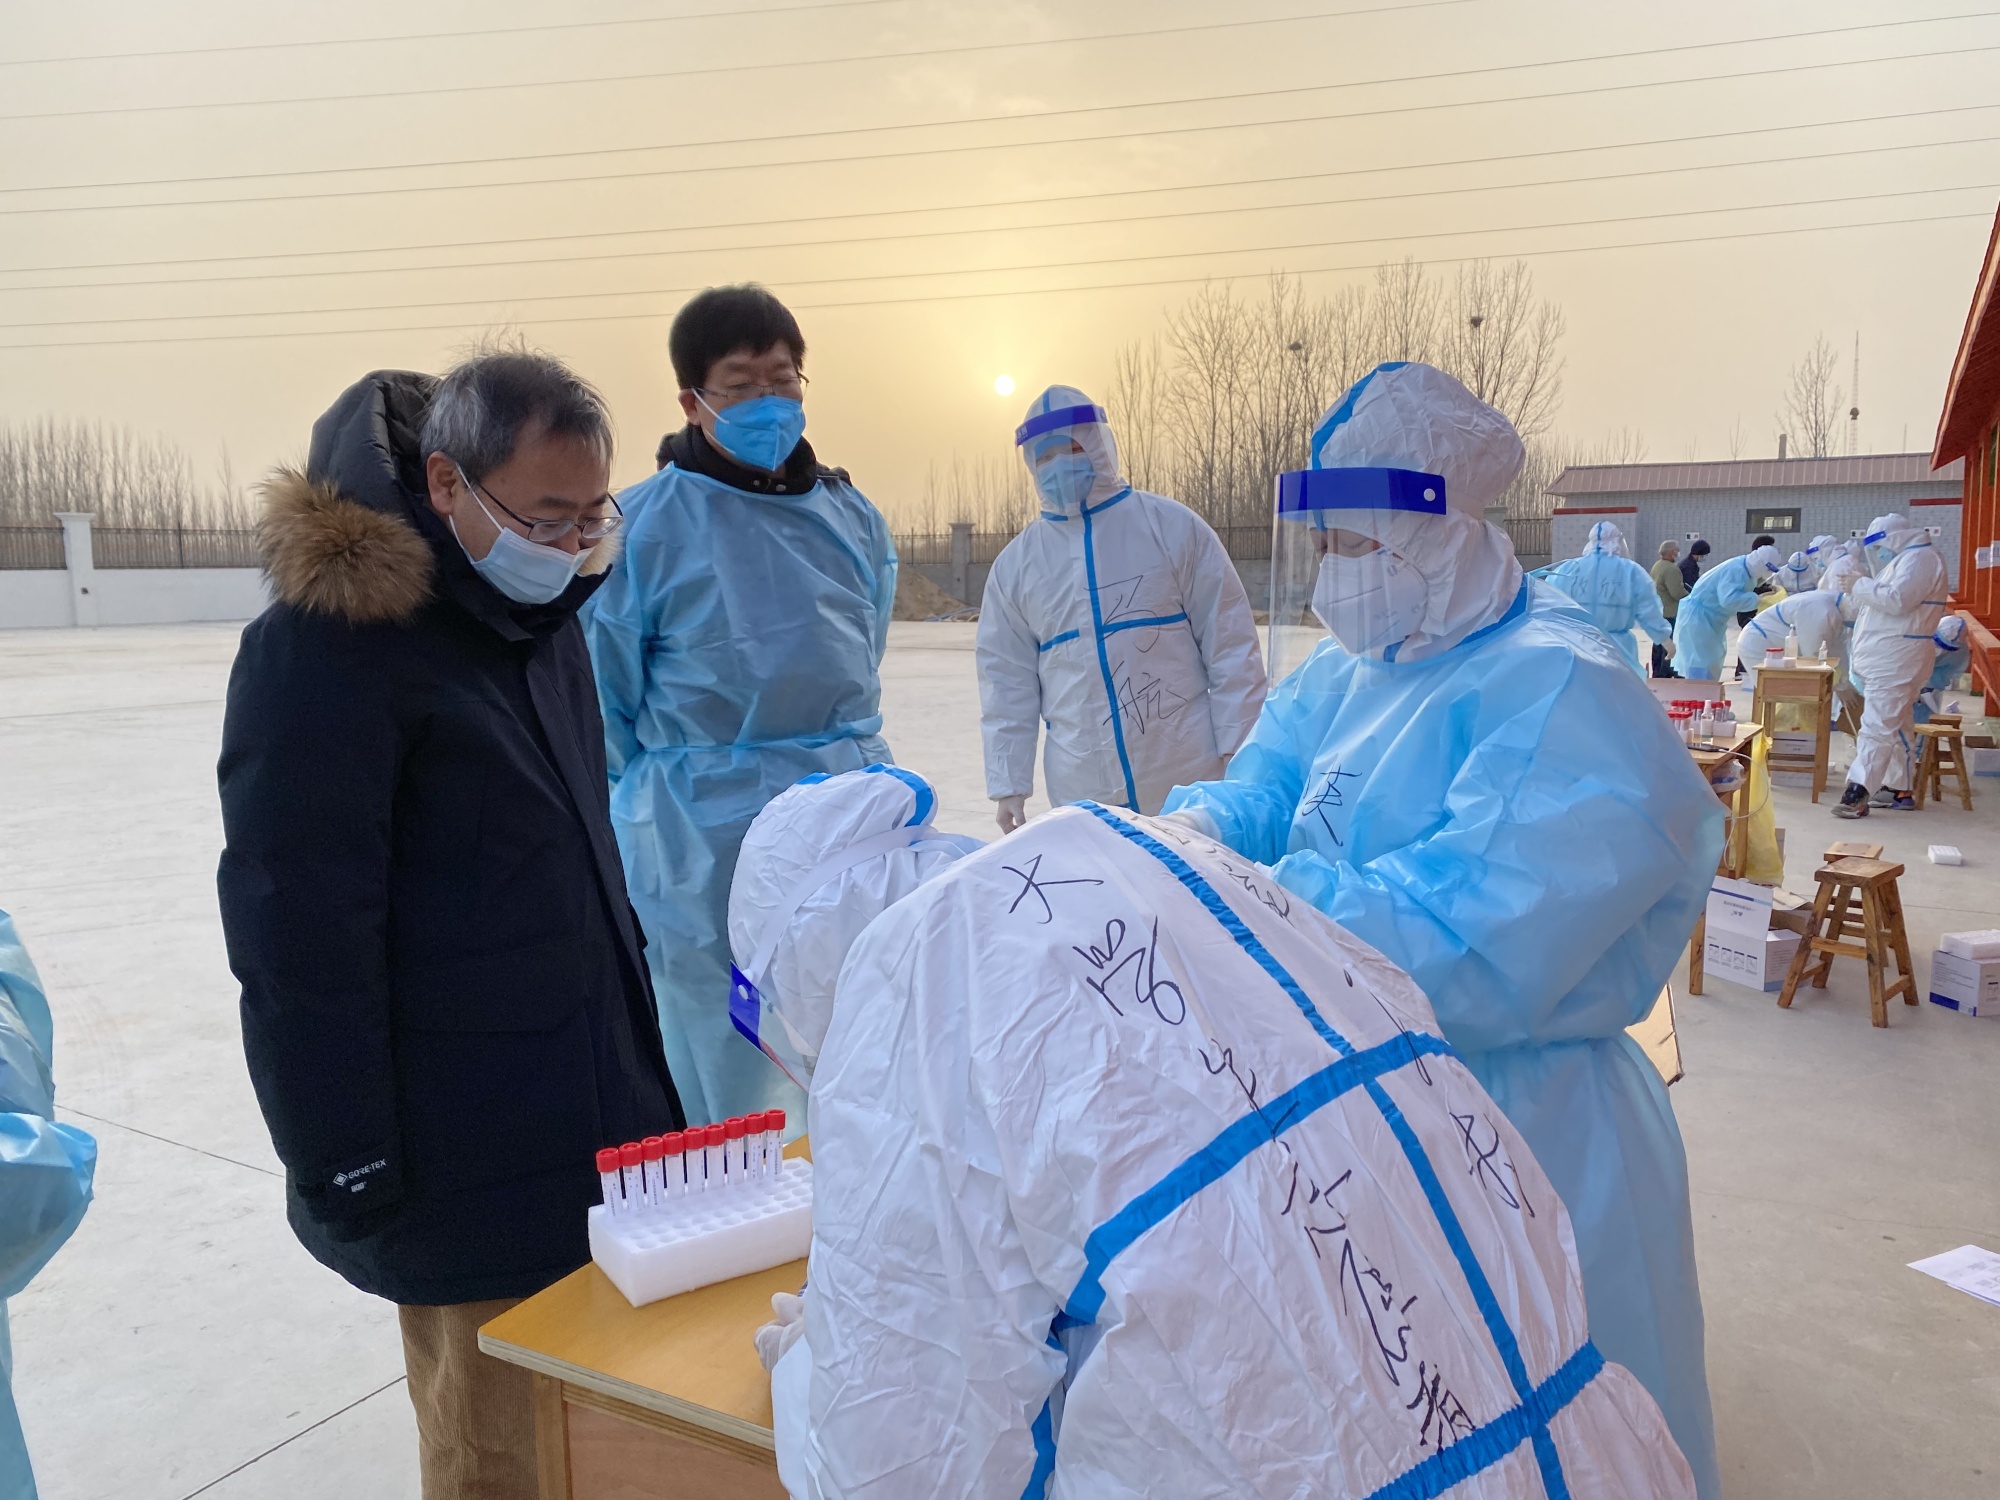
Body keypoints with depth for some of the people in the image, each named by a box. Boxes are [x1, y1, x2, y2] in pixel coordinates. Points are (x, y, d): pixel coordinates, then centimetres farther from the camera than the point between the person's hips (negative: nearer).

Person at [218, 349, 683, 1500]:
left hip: (594, 1121, 7)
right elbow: (299, 940, -17)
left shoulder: (541, 613, 7)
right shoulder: (330, 641, -17)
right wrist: (350, 1177, -13)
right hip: (472, 1170, -7)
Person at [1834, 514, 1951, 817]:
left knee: (1878, 725, -16)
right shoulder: (1906, 558, 21)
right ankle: (1900, 789, 20)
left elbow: (1896, 600, -23)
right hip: (1887, 657, 11)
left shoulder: (1921, 558, -11)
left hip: (1896, 658, -11)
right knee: (1897, 725, 14)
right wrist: (1864, 587, 7)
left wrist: (1862, 586, -11)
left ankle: (1858, 792, -21)